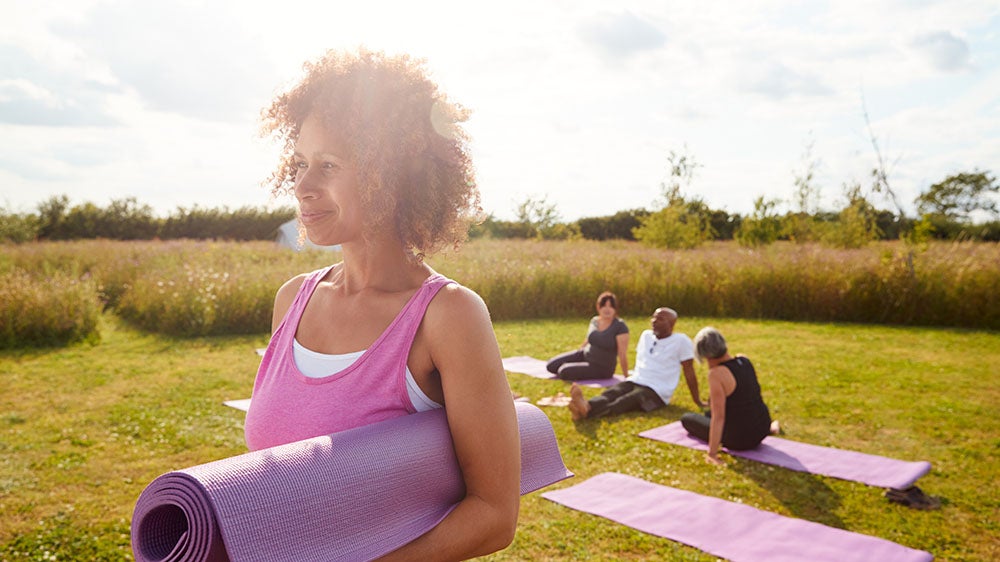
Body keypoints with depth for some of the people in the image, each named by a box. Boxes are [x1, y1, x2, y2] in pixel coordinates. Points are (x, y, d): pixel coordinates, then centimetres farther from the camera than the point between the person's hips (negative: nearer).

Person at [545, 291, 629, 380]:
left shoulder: (620, 326, -19)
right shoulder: (594, 321, 1)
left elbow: (622, 355, -18)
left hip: (602, 369, -6)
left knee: (564, 371, -24)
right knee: (550, 365, -5)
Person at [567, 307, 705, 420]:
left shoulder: (681, 341, -4)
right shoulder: (646, 335, 16)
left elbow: (689, 372, -2)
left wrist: (697, 401, 4)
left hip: (656, 391, -6)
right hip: (634, 381, 6)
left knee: (623, 402, -35)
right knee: (609, 394, -27)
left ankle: (587, 410, -64)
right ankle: (585, 406, -59)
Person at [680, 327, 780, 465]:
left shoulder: (716, 373, -24)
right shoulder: (744, 360, -1)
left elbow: (718, 417, -25)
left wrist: (712, 454, -22)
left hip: (740, 440, -7)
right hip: (762, 429, 7)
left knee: (686, 418, 10)